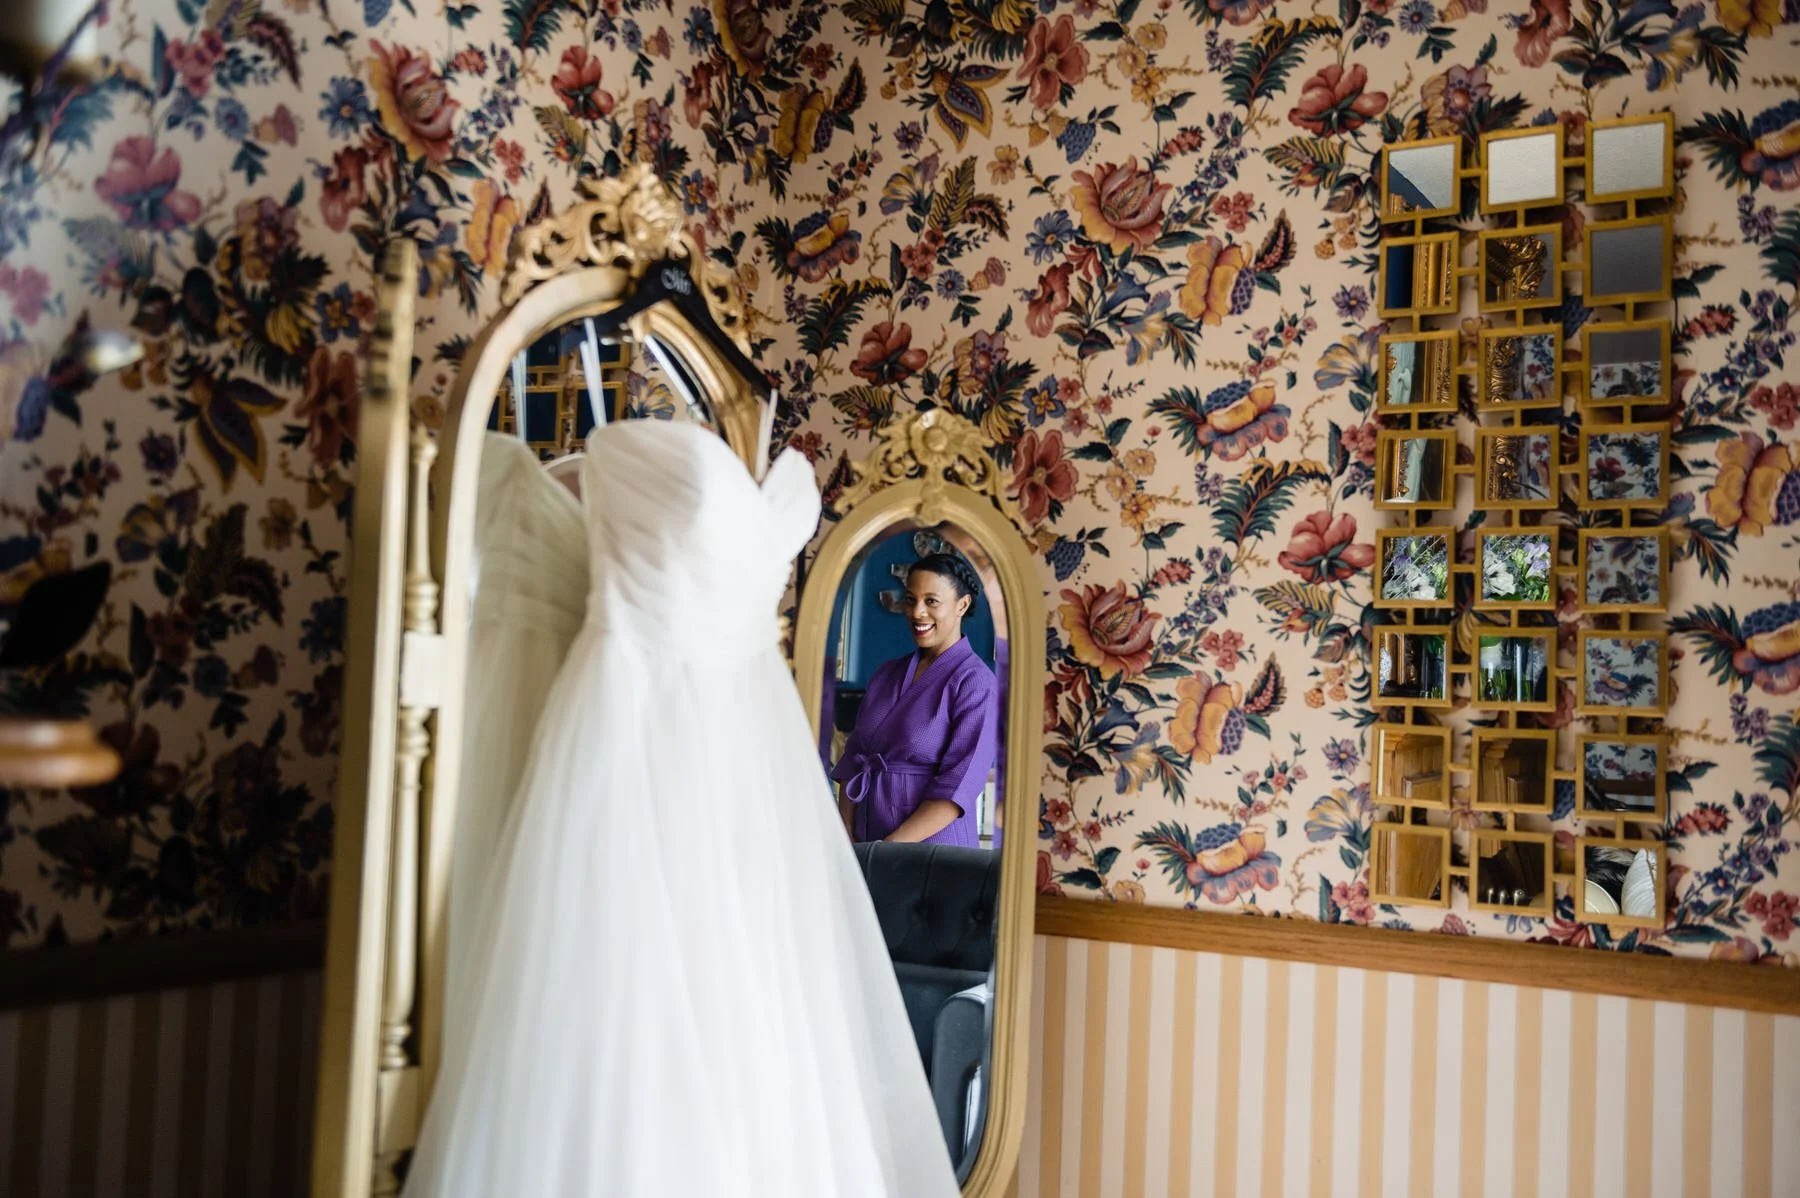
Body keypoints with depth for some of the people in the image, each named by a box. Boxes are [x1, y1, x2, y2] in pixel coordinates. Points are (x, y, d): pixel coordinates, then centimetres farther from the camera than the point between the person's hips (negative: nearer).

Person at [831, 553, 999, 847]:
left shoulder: (975, 683, -11)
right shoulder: (887, 674, 8)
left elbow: (958, 786, -17)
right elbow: (853, 760, 7)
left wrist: (889, 850, -18)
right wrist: (847, 839, -4)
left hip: (933, 848, -5)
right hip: (865, 842, 5)